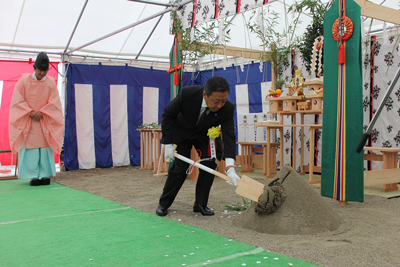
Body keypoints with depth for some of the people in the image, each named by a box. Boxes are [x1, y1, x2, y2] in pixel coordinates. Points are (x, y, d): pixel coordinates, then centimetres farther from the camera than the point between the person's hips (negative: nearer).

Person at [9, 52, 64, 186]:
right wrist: (30, 113, -14)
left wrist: (41, 112, -13)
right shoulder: (23, 81, -2)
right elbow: (17, 101, -4)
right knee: (30, 149, -4)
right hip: (27, 122, -1)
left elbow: (54, 103, -1)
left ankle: (45, 175, 4)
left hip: (45, 122, 1)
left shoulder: (51, 83, 1)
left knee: (45, 149, -1)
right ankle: (33, 176, -1)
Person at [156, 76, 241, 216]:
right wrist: (168, 144, -21)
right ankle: (163, 203, 12)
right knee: (179, 168, -7)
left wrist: (230, 168, -45)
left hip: (206, 135, 2)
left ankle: (200, 204, 6)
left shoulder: (228, 109, -31)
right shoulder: (187, 94, -36)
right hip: (182, 132, -2)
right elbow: (168, 115, -20)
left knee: (209, 164, -11)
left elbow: (228, 136, -33)